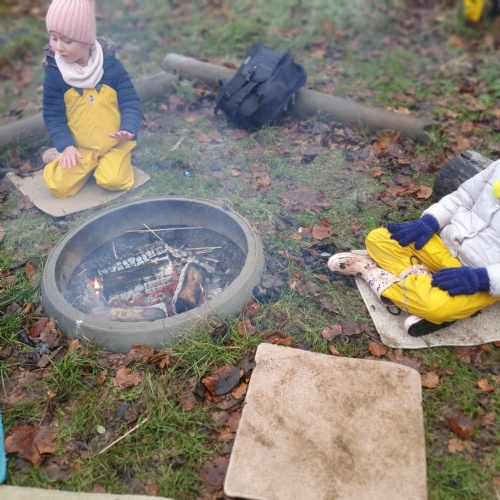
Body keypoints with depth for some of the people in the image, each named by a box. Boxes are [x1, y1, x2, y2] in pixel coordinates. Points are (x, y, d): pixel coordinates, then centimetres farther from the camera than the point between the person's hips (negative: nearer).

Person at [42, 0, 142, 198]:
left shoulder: (112, 66, -10)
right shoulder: (54, 72, -8)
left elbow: (130, 103, -9)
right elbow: (53, 115, -3)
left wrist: (128, 130, -29)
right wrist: (66, 146, -16)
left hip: (113, 144, -1)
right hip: (79, 147, 1)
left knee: (113, 180, -24)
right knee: (58, 185, -13)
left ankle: (110, 160, 9)